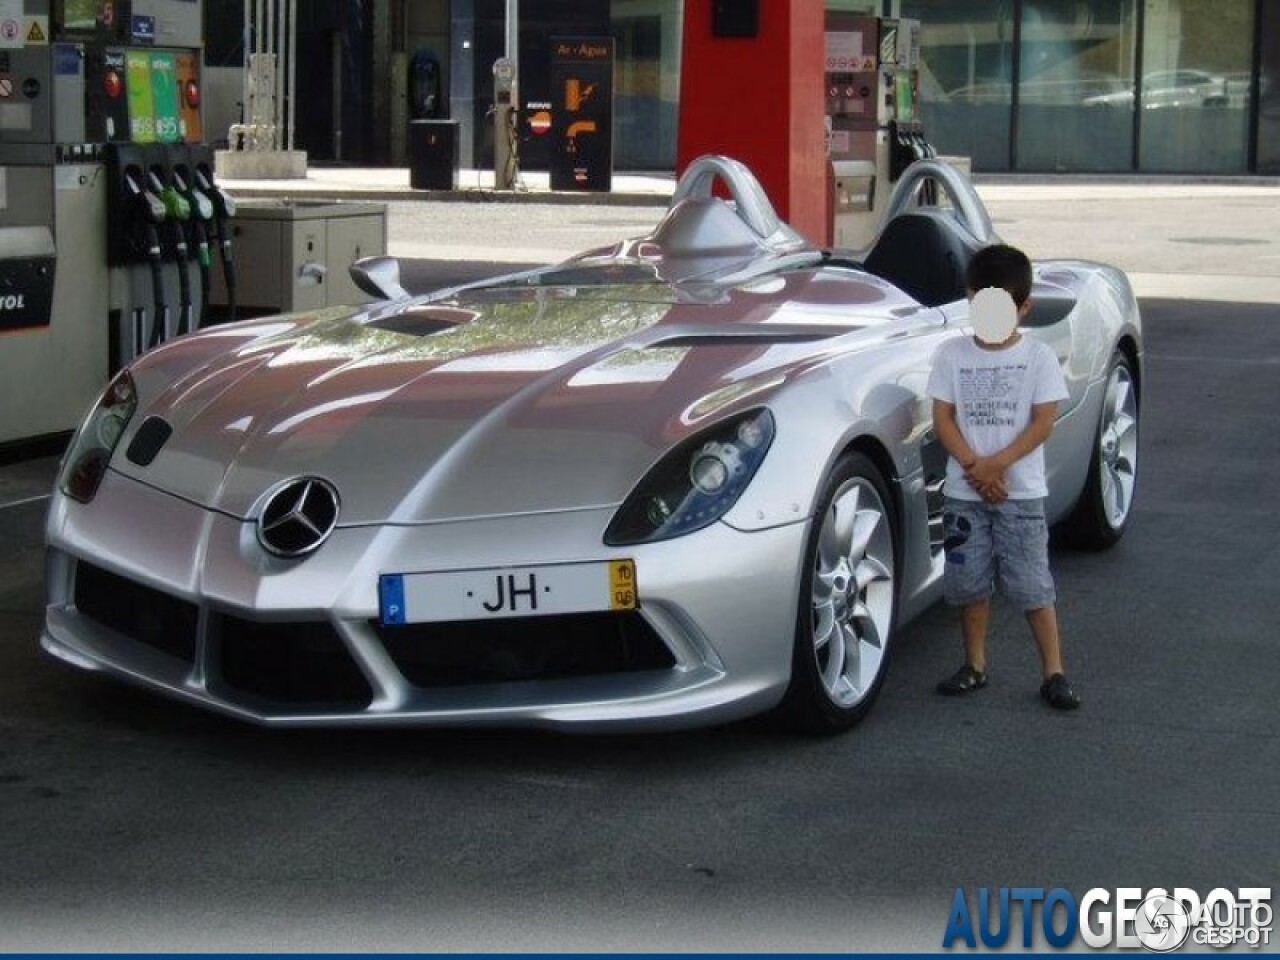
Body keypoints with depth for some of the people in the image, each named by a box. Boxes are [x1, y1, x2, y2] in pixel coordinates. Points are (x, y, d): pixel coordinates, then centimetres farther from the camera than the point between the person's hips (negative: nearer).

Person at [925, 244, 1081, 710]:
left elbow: (1044, 421, -7)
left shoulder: (1037, 356, -1)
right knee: (970, 582, 8)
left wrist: (997, 463, -17)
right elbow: (943, 418, 0)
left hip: (1021, 492, -2)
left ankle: (1053, 673, 3)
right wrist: (975, 467, -13)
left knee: (1032, 584, -3)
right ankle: (975, 666, 21)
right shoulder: (951, 354, 4)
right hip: (964, 493, 2)